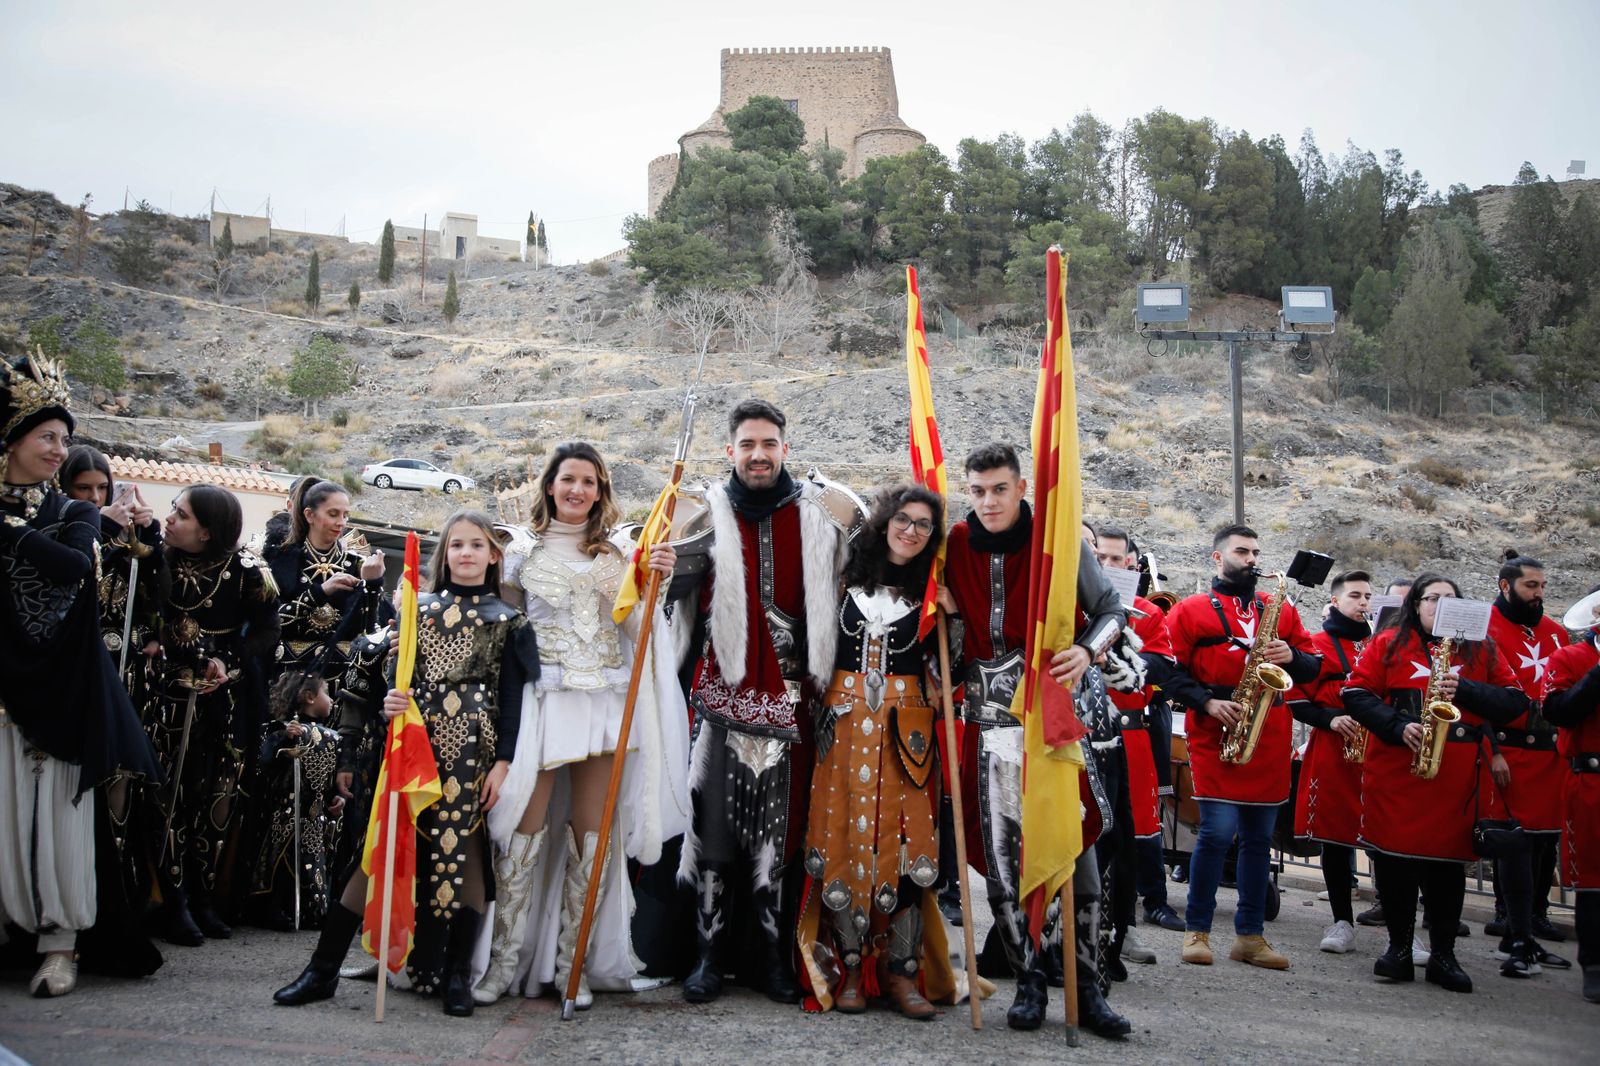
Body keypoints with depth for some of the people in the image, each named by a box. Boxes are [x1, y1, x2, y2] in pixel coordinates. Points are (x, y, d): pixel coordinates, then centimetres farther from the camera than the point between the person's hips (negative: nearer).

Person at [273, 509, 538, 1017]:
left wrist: (502, 762, -4)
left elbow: (512, 697, 3)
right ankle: (323, 968, 4)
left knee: (464, 847, -1)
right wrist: (391, 699, -13)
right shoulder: (420, 609, 13)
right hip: (415, 742, 2)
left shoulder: (508, 621, 7)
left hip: (473, 747, -1)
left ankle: (456, 974, 9)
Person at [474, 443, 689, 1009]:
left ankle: (572, 961, 13)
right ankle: (505, 959, 6)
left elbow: (633, 627, 7)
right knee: (528, 825, -4)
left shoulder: (615, 555, 13)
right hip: (543, 698, -2)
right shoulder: (524, 549, 6)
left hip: (605, 700, 3)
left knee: (590, 829, 4)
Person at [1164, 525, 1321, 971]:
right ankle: (1197, 930, 5)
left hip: (1270, 742, 4)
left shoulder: (1281, 609, 15)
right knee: (1218, 831, -10)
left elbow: (1313, 666, 14)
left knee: (1259, 837, 8)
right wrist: (1207, 702, -14)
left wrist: (1291, 657, -7)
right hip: (1215, 738, -4)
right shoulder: (1191, 610, 4)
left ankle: (1250, 935, 17)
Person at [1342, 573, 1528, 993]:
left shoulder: (1481, 650, 12)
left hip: (1458, 777, 1)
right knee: (1394, 856, 0)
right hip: (1396, 771, -1)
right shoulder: (1389, 643, 7)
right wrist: (1398, 727, -14)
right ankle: (1399, 947, 14)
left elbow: (1515, 702, 5)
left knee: (1447, 860, 5)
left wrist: (1465, 689, -11)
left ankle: (1443, 954, 16)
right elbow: (1356, 694, 0)